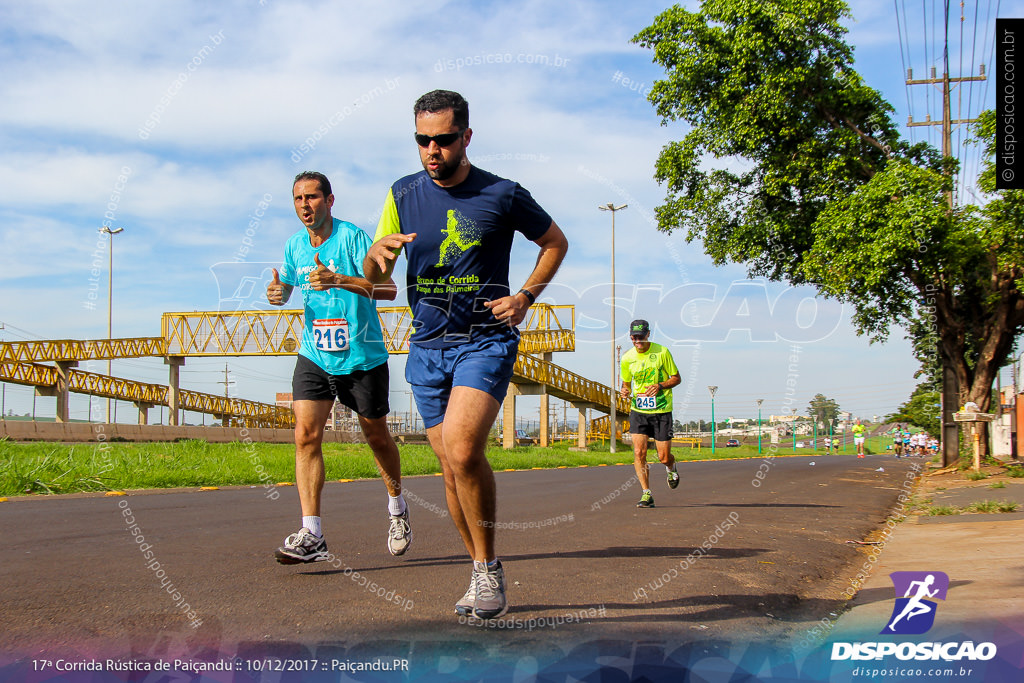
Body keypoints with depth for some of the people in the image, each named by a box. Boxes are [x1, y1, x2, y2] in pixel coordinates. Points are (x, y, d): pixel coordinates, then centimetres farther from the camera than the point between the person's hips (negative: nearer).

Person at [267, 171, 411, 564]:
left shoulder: (352, 237, -12)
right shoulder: (295, 246, 5)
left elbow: (388, 288, -21)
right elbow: (285, 288, 22)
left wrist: (339, 280, -34)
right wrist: (277, 294, -3)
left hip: (362, 357, -4)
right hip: (314, 356, 4)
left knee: (376, 437, 11)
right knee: (306, 435, -13)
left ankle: (397, 509, 36)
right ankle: (311, 535, -15)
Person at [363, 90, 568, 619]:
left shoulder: (503, 195, -4)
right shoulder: (404, 195, 6)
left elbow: (556, 242, 12)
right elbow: (374, 278, 10)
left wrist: (526, 296, -2)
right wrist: (379, 251, -14)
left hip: (486, 342, -4)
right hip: (427, 346, 4)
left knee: (462, 449, -24)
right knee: (453, 468, 7)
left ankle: (488, 566, -7)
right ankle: (483, 575, 22)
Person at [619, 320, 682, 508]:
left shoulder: (662, 352, -7)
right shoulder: (627, 358, 1)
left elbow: (676, 378, 0)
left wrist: (660, 386, -19)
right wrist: (625, 391, -8)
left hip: (662, 410, -2)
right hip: (638, 411, 2)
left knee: (663, 457, 0)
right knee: (639, 452, -12)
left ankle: (671, 468, 37)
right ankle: (647, 494, -2)